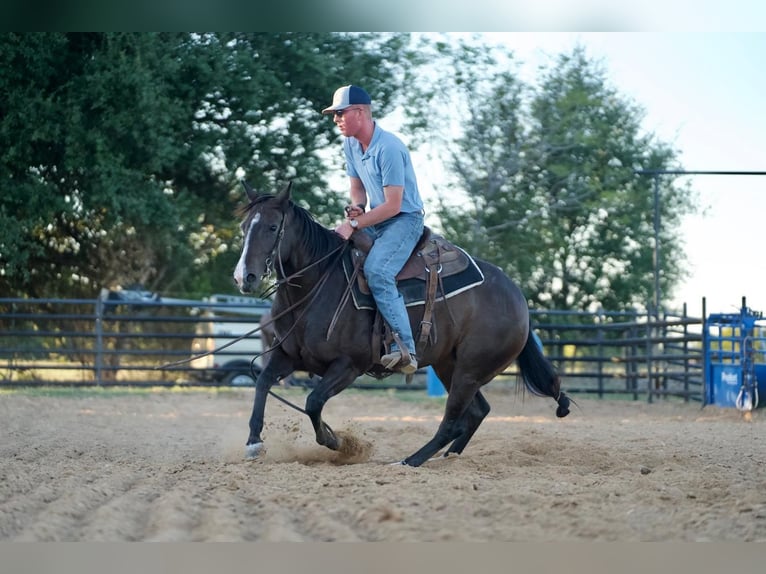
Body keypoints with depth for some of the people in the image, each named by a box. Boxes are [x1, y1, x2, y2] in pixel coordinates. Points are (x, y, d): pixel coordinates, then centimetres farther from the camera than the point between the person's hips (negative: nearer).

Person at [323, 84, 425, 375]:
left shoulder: (389, 148, -24)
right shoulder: (350, 145, 3)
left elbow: (393, 205, -24)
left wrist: (355, 224, -23)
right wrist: (356, 207, -7)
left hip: (404, 220, -9)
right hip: (376, 219, 9)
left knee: (376, 271, -30)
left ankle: (405, 349, -31)